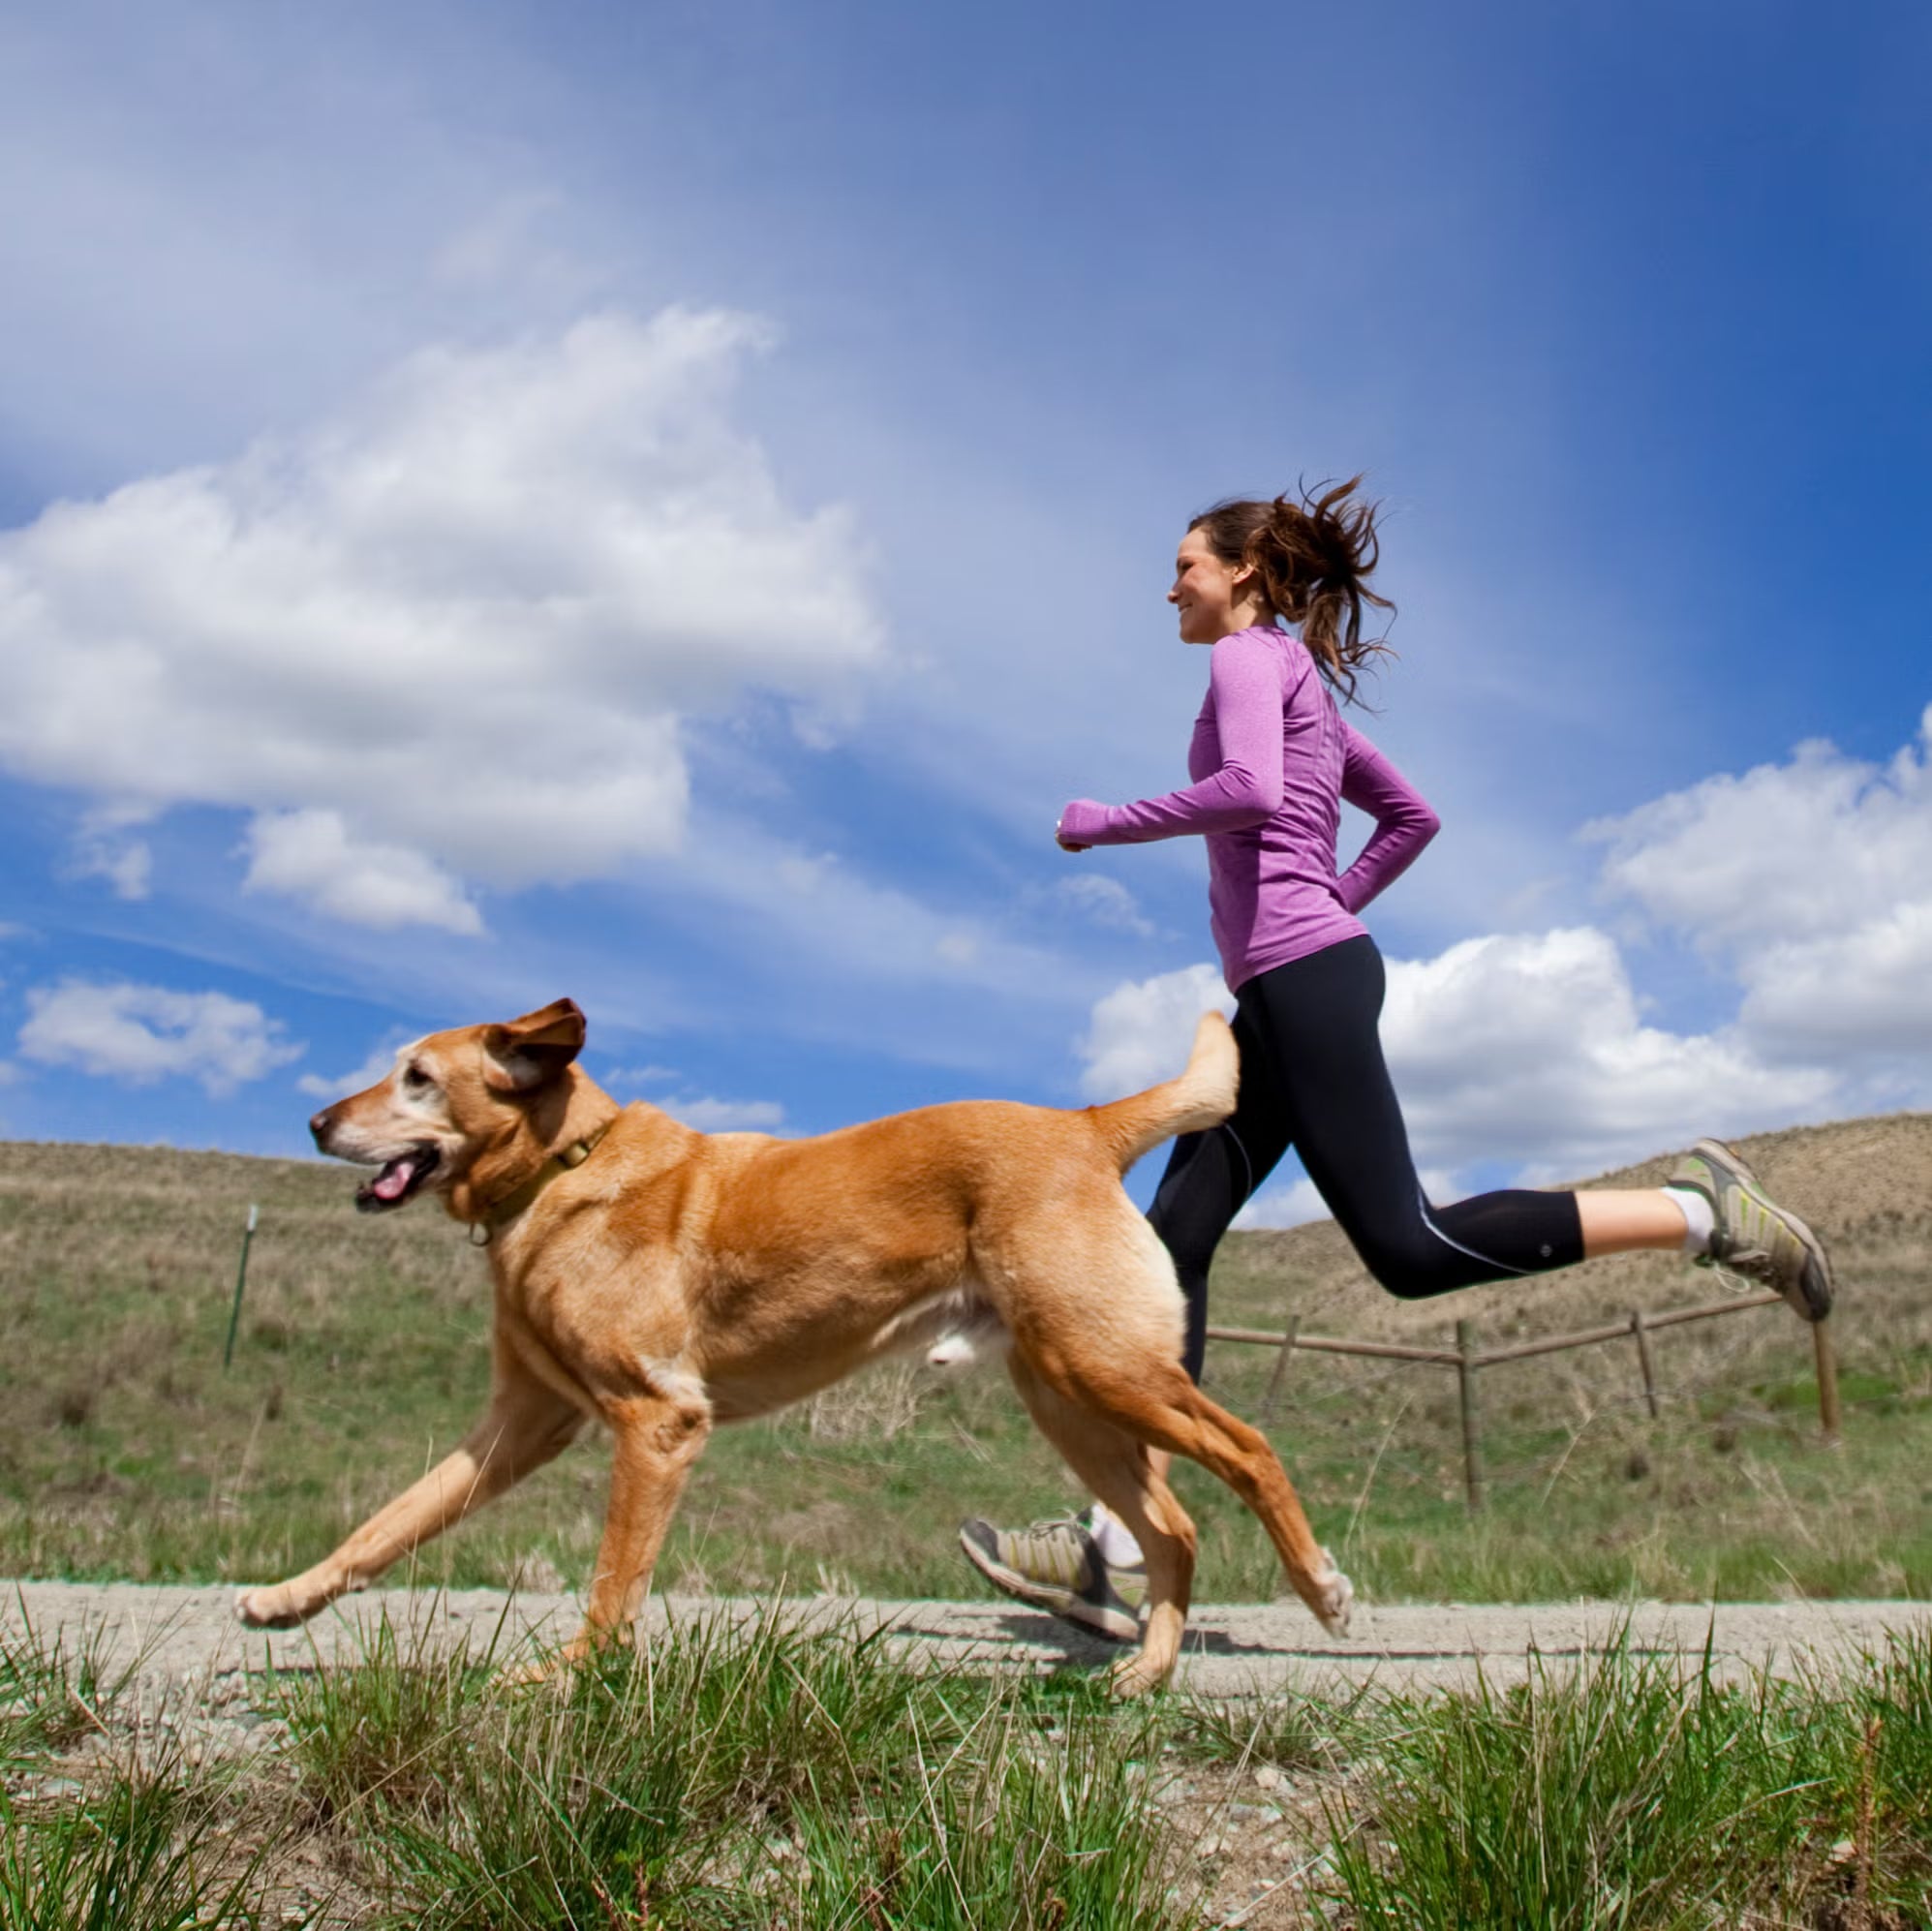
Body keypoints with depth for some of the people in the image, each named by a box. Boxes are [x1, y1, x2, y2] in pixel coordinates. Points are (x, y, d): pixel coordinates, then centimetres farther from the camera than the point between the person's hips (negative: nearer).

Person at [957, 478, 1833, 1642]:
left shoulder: (1252, 656, 0)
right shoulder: (1310, 687, 26)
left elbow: (1247, 792, -19)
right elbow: (1413, 818, 31)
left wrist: (1106, 823, -9)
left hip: (1303, 978, -10)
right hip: (1281, 995, 10)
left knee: (1411, 1249, -15)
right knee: (1173, 1238, -1)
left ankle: (1700, 1211, -7)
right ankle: (1116, 1553, -4)